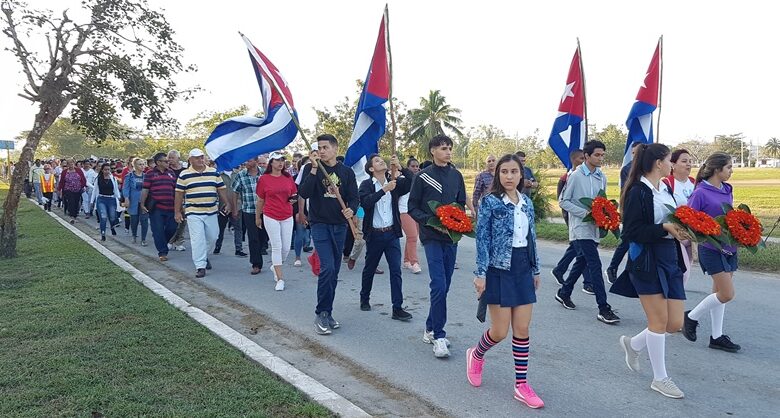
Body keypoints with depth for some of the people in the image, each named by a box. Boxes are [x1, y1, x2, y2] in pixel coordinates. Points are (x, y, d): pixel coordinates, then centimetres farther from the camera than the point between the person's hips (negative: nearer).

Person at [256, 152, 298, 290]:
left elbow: (294, 194, 17)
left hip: (287, 216, 3)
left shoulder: (288, 177, 5)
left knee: (286, 248, 6)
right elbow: (260, 200, 6)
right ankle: (280, 279, 5)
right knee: (276, 247, -3)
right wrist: (257, 217, 13)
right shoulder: (264, 179, -2)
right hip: (270, 216, -3)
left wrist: (294, 199, -6)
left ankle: (275, 266, 35)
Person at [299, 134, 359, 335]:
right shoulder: (312, 169, 1)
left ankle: (327, 313, 20)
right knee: (327, 268, -16)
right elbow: (303, 193, -13)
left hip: (339, 225, 3)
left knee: (334, 271, 8)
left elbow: (354, 197, 3)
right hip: (319, 224, -3)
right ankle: (321, 314, -4)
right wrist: (314, 169, -19)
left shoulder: (347, 172, 6)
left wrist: (351, 210, -19)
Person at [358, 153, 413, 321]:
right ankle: (365, 299, 36)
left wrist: (400, 168, -20)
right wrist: (384, 189, -29)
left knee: (396, 271, -2)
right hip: (374, 234, -2)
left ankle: (397, 308, 1)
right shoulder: (366, 185, -5)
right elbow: (365, 202, -23)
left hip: (392, 233, 2)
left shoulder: (394, 182, 3)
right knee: (369, 269, 15)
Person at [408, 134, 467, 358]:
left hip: (451, 236, 5)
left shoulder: (456, 175, 9)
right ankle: (439, 337, -5)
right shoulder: (423, 176, -4)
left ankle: (430, 330, 24)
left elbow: (461, 203, 16)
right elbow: (412, 208, -2)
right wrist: (430, 219, -16)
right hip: (432, 236, -5)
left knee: (444, 286, 9)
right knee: (439, 285, -13)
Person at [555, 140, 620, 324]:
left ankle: (564, 293, 35)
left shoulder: (602, 177, 8)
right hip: (581, 228, -7)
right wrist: (585, 213, -18)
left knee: (582, 262, 17)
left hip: (594, 228, 7)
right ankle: (603, 308, -8)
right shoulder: (576, 176, -10)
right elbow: (564, 201, -9)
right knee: (595, 265, -11)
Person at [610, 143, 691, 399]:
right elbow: (632, 232, -16)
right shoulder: (638, 192, -12)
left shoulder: (665, 190, 13)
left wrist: (681, 230, -1)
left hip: (670, 260, 8)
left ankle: (633, 344, 32)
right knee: (659, 321, 0)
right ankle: (660, 379, 15)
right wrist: (665, 228, -22)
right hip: (647, 261, -8)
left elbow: (673, 220, 20)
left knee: (675, 324, 7)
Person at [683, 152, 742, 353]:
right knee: (726, 294, -8)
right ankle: (691, 317, 12)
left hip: (728, 246, 8)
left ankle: (717, 336, 20)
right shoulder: (701, 193, -14)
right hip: (711, 248, -8)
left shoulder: (727, 190, 9)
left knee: (720, 292, 11)